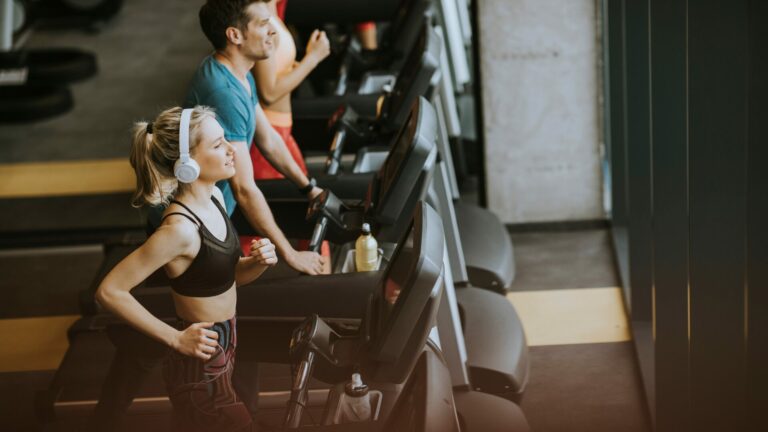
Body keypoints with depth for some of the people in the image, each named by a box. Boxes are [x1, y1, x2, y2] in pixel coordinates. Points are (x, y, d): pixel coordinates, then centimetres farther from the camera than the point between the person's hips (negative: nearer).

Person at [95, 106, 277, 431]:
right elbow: (109, 292, -26)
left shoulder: (213, 197, -2)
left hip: (222, 349, 8)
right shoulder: (180, 228, -28)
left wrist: (258, 263, -10)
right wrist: (176, 339, -21)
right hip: (199, 364, -8)